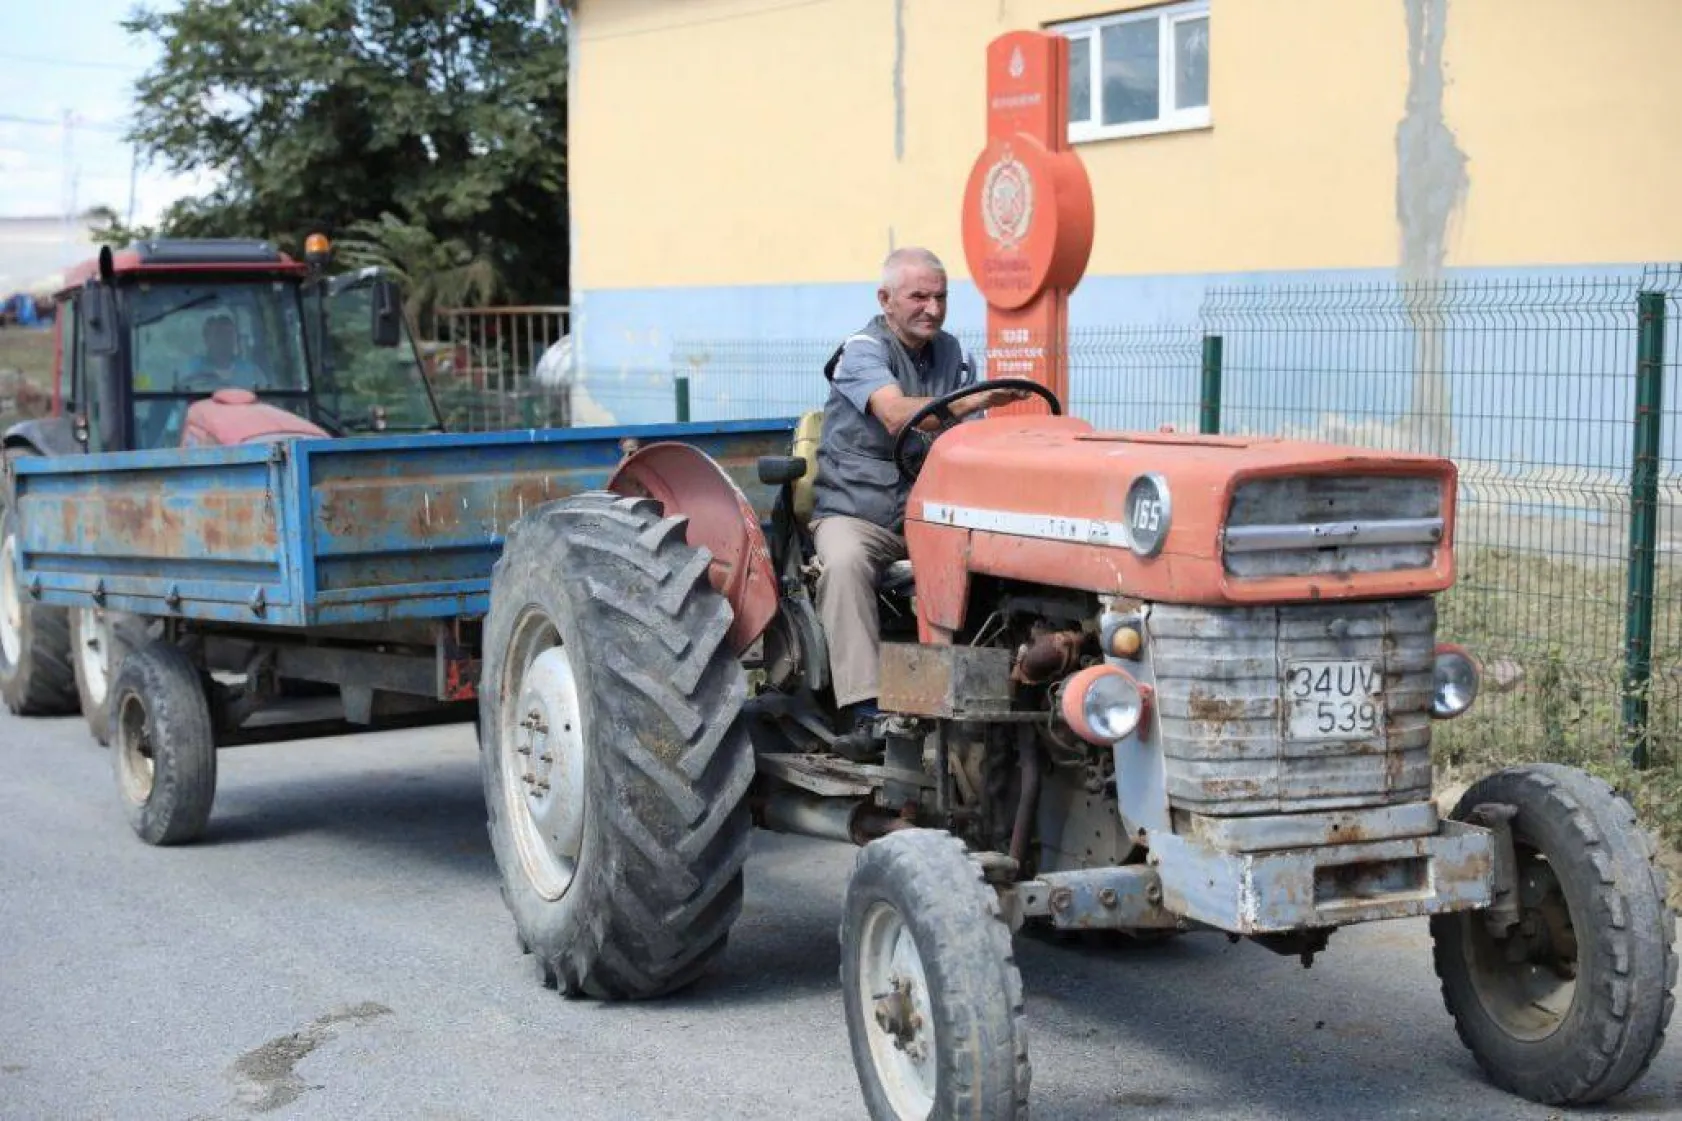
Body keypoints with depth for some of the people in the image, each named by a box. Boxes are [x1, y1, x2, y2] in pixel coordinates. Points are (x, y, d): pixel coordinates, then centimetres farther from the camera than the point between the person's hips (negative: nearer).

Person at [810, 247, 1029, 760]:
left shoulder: (950, 353, 12)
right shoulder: (864, 350, -8)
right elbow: (897, 415, -28)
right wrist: (973, 400, -41)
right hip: (855, 511, -5)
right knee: (844, 562, -38)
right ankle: (862, 710, -39)